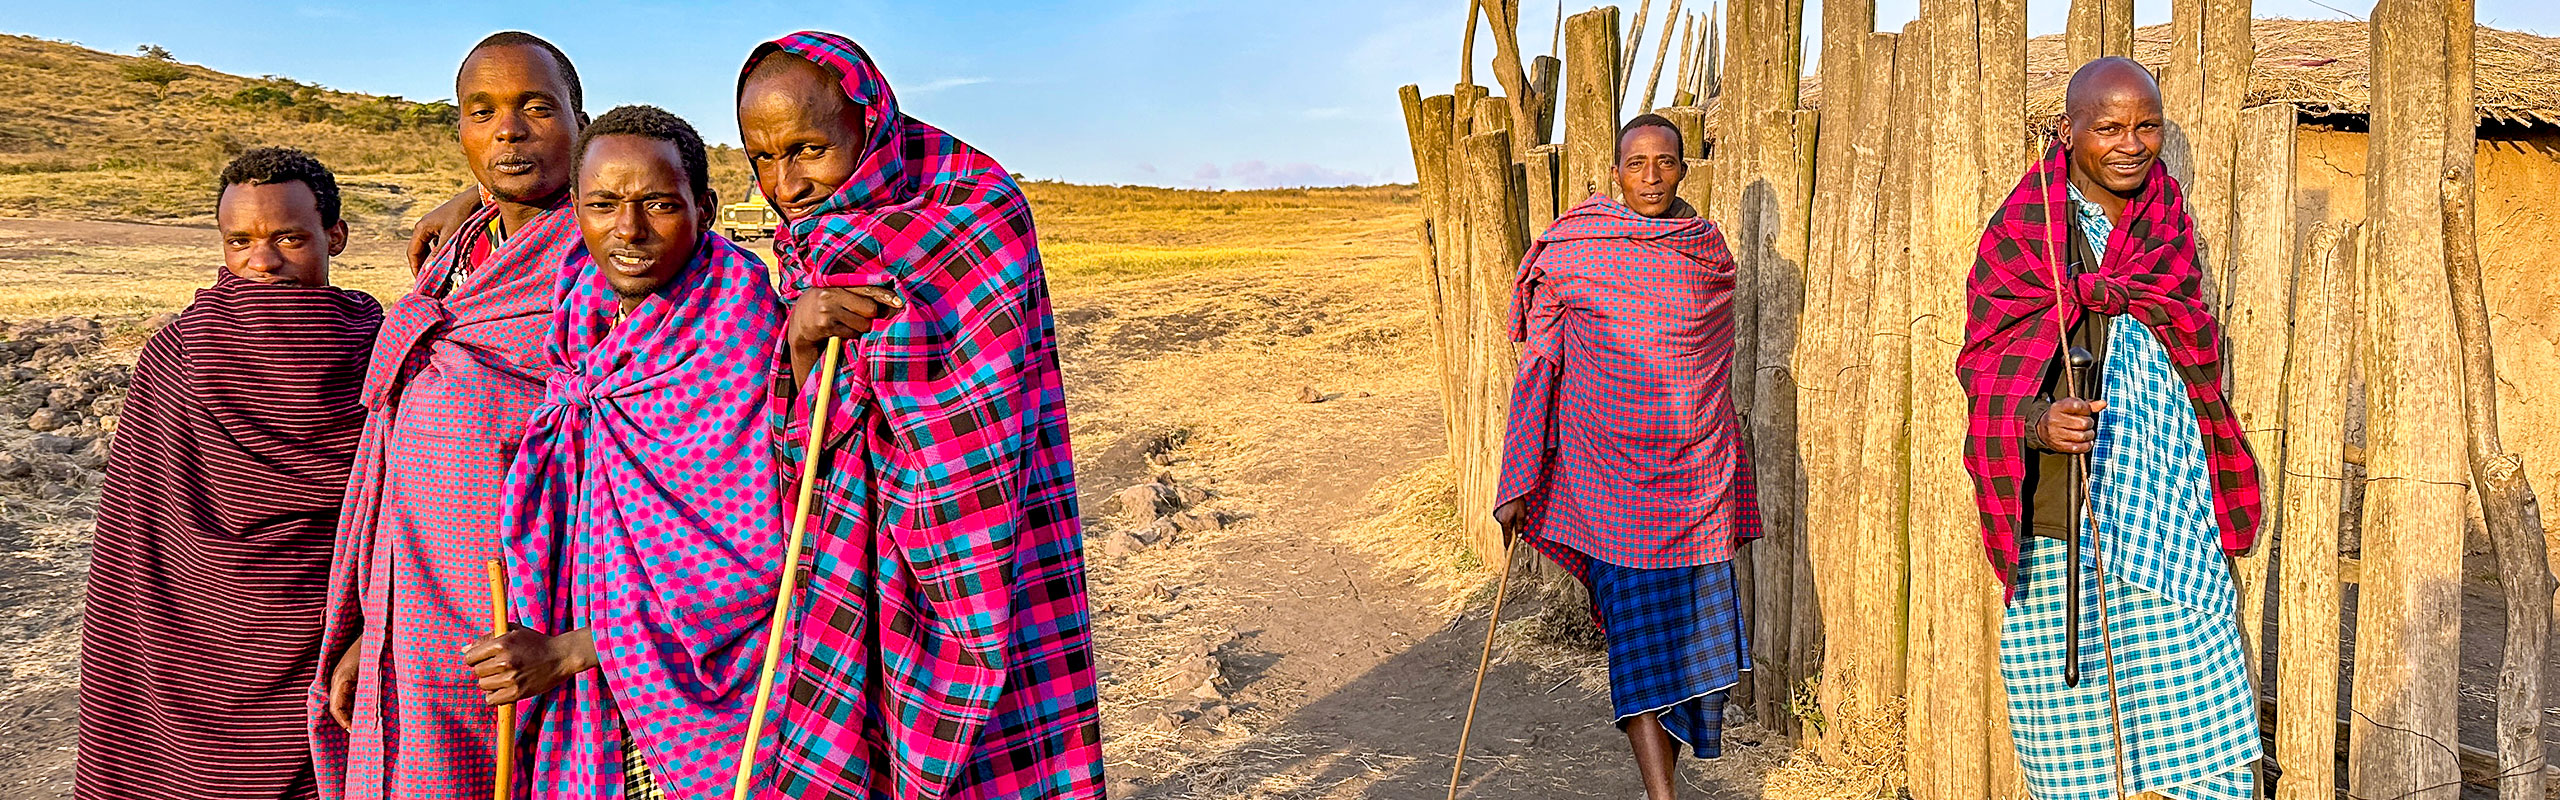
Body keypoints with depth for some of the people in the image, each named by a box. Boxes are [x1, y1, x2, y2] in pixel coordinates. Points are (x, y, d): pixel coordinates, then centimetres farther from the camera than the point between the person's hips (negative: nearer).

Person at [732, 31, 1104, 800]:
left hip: (976, 573, -5)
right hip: (864, 564, 6)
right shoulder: (806, 249, 7)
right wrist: (802, 338, -17)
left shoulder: (978, 211, -11)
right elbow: (805, 442, 1)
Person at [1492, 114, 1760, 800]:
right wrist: (1517, 484, -6)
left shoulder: (1710, 249, 9)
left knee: (1696, 622, 7)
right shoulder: (1568, 252, -3)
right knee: (1637, 627, -6)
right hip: (1610, 470, -4)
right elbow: (1537, 369, -2)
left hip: (1699, 471, 4)